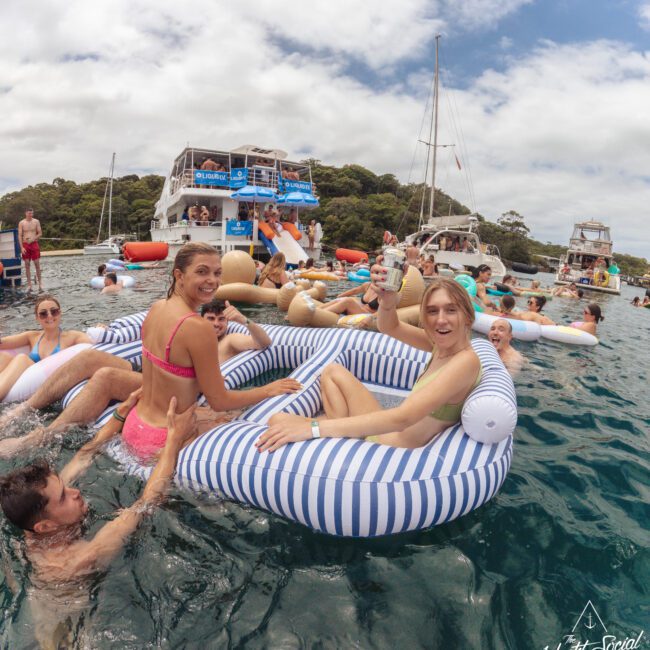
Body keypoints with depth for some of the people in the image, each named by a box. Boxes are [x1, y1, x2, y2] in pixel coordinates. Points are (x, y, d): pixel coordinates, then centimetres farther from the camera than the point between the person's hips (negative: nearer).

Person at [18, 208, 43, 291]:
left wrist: (33, 239, -13)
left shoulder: (36, 221, 3)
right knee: (27, 265, 3)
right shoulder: (21, 223, 2)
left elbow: (40, 234, 4)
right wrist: (21, 247, -9)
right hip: (25, 245, 0)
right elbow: (20, 236, 0)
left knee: (37, 264, -3)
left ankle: (39, 283, 5)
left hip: (34, 244, 0)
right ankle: (29, 285, 6)